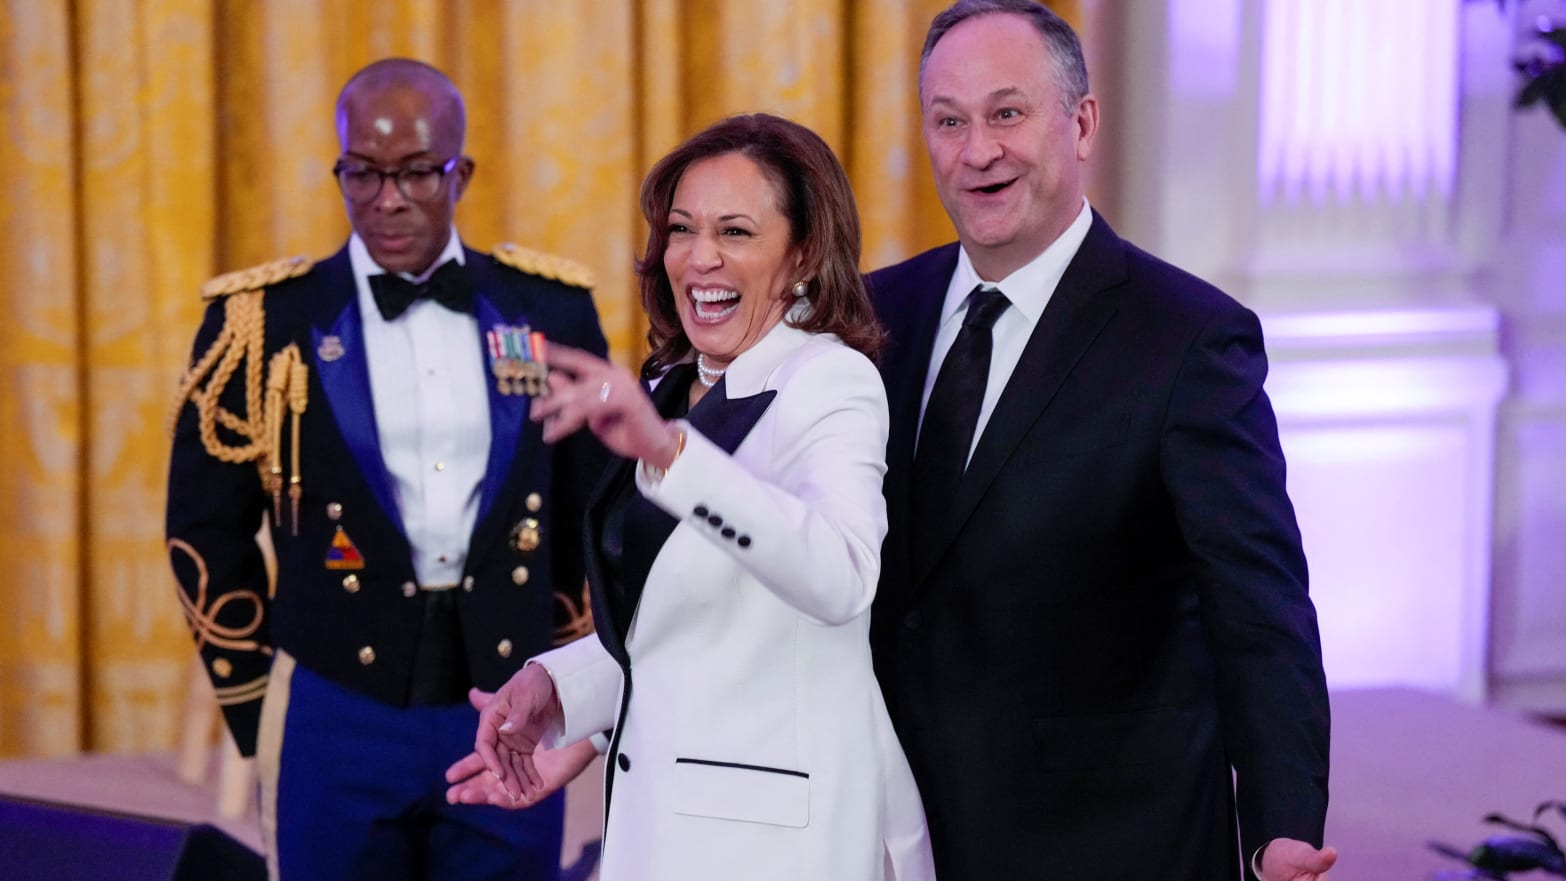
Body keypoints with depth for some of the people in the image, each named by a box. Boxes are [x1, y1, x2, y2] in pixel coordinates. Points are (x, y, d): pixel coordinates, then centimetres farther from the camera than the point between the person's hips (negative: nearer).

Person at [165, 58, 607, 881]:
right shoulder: (265, 320, -2)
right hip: (341, 715, -1)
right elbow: (207, 531, 3)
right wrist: (260, 714, 4)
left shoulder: (551, 309, 4)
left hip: (508, 719, 2)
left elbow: (590, 512, 13)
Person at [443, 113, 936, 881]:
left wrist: (667, 451, -44)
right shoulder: (670, 391, 10)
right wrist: (557, 685, 1)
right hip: (662, 807, 7)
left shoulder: (831, 382, -14)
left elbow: (839, 579, -34)